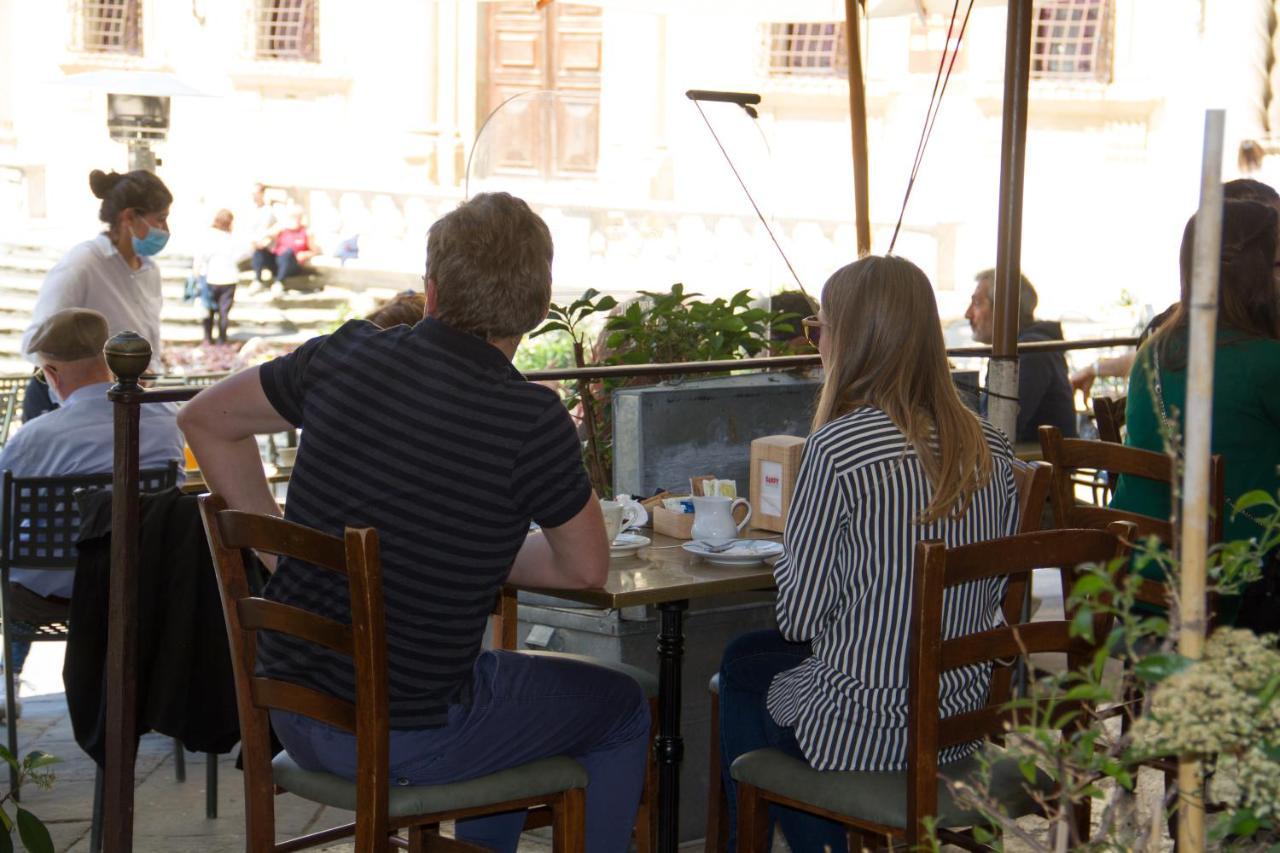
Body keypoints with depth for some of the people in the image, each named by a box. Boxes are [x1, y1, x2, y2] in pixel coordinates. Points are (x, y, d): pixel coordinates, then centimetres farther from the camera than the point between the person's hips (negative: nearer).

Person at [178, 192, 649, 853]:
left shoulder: (348, 356, -4)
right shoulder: (532, 421, -18)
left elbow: (206, 420, 11)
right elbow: (586, 568, -3)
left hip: (289, 711, 6)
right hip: (408, 737, -6)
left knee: (506, 676, 34)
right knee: (620, 710, 19)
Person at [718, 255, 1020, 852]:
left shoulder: (837, 446, -20)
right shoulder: (989, 447, -1)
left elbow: (800, 617, -15)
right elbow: (993, 595, 10)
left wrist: (786, 556, 6)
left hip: (859, 733, -6)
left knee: (743, 667, 25)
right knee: (748, 654, 28)